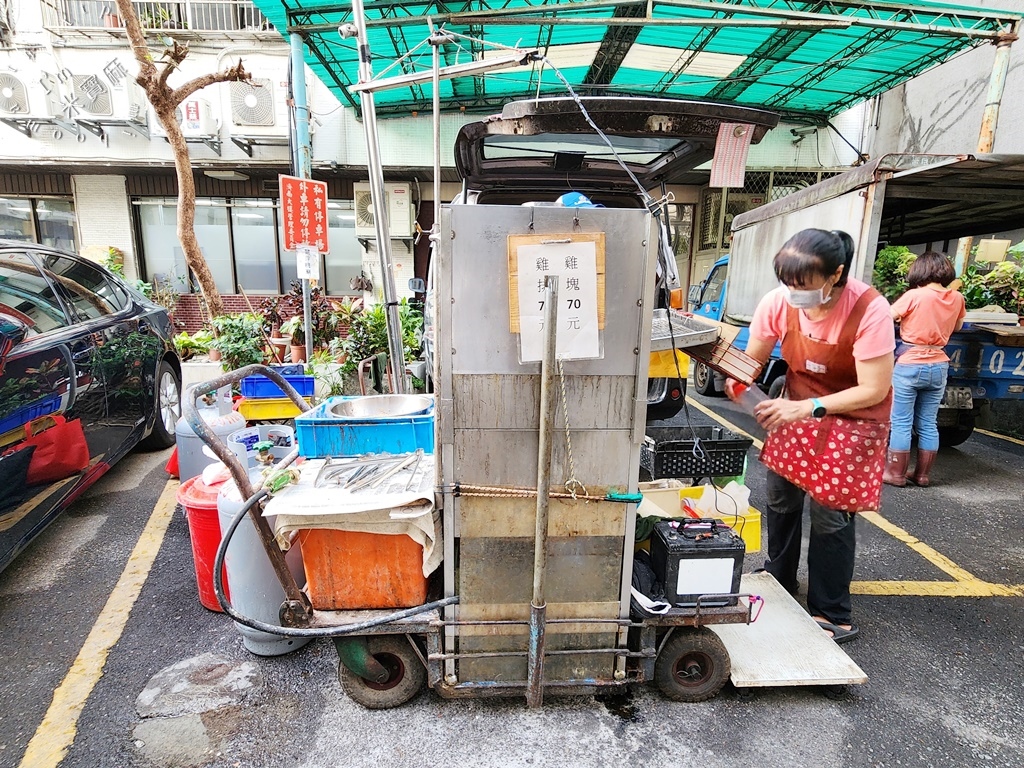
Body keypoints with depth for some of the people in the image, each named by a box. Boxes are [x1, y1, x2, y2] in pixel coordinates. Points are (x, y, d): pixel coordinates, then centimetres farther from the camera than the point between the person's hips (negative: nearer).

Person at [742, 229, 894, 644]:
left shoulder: (869, 309, -28)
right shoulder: (779, 302, -18)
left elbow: (874, 390, -24)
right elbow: (752, 360, -6)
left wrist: (808, 408, -33)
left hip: (854, 416, -4)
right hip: (797, 408, 4)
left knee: (830, 513, -4)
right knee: (780, 498, 11)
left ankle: (832, 616, 18)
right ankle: (778, 581, 37)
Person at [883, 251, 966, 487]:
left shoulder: (914, 295, -13)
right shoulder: (957, 298, 3)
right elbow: (957, 327, 20)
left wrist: (905, 318, 13)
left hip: (909, 366, -5)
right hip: (938, 367, 6)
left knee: (901, 423, 2)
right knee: (928, 424, 12)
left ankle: (896, 474, 8)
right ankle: (922, 474, 21)